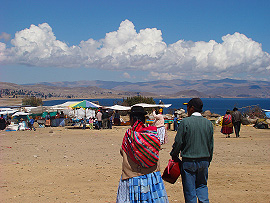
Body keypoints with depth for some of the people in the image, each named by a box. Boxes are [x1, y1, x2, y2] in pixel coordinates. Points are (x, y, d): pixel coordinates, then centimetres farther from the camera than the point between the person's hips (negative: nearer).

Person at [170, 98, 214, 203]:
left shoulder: (185, 122, -12)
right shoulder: (208, 123, 3)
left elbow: (178, 142, -10)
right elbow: (211, 144, 9)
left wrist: (174, 155, 6)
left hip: (189, 161, -4)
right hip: (204, 160, 5)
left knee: (190, 189, 6)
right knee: (202, 186, 18)